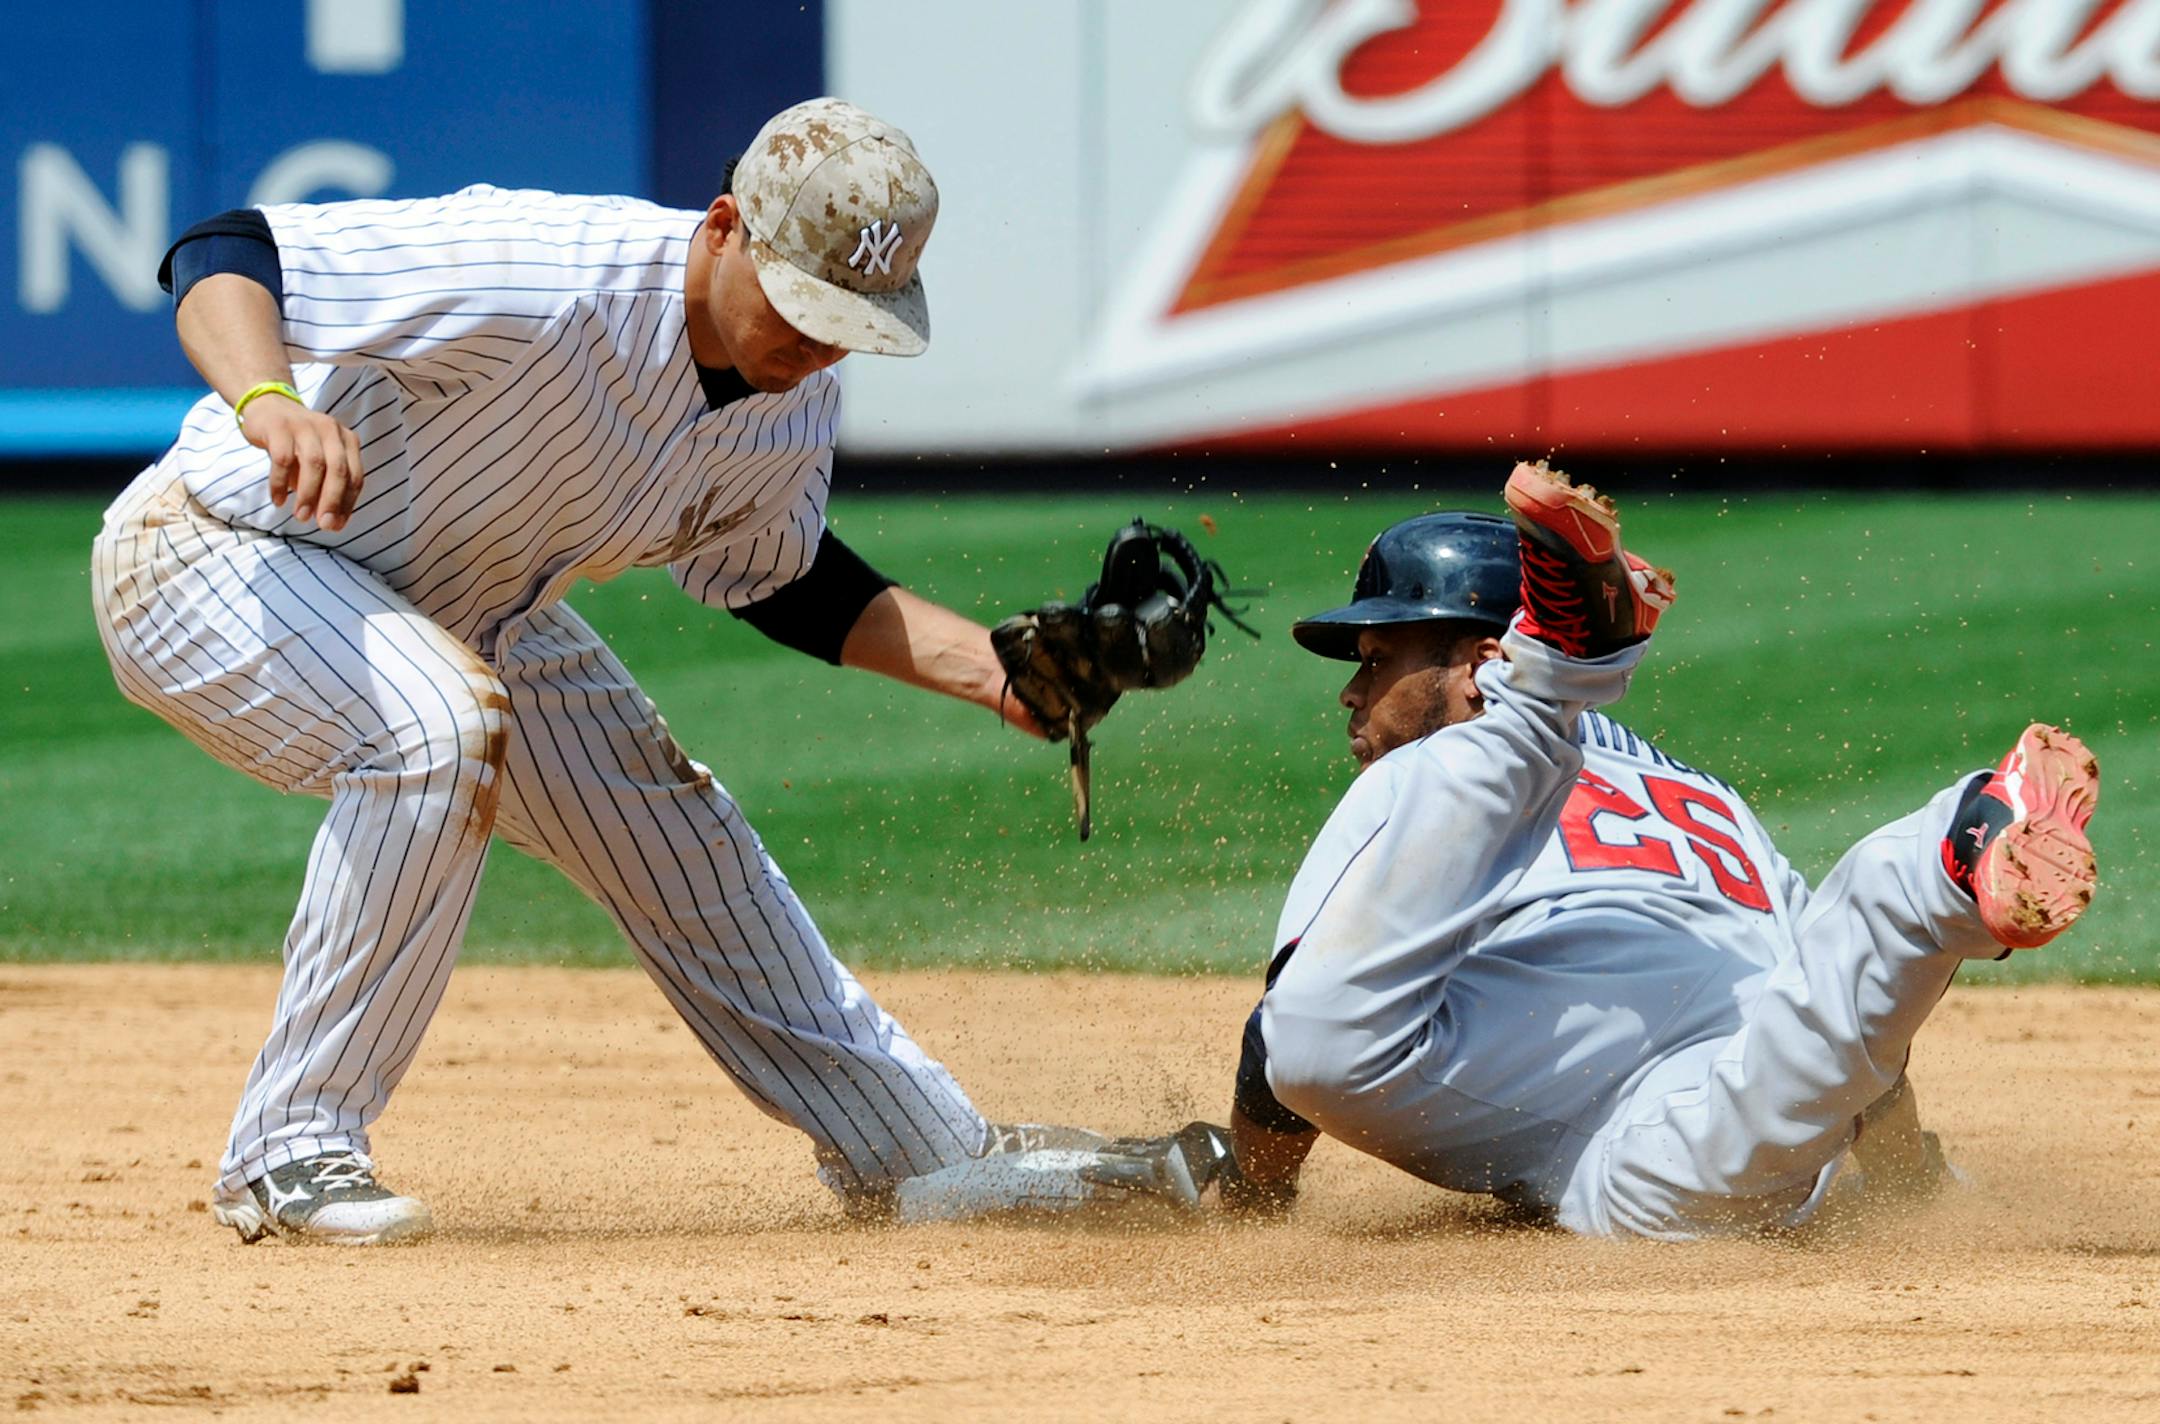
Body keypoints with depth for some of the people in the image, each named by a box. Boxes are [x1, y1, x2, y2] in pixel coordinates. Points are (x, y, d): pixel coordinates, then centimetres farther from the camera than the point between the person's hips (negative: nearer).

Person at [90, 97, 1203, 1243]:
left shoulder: (791, 416, -10)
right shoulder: (545, 281, -36)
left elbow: (763, 574, 10)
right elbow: (225, 252, -35)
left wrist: (992, 671, -3)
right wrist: (269, 404, -57)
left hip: (467, 613, 8)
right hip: (207, 552, -8)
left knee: (678, 840, 11)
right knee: (438, 723, -35)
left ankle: (927, 1155, 29)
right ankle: (287, 1153, -25)